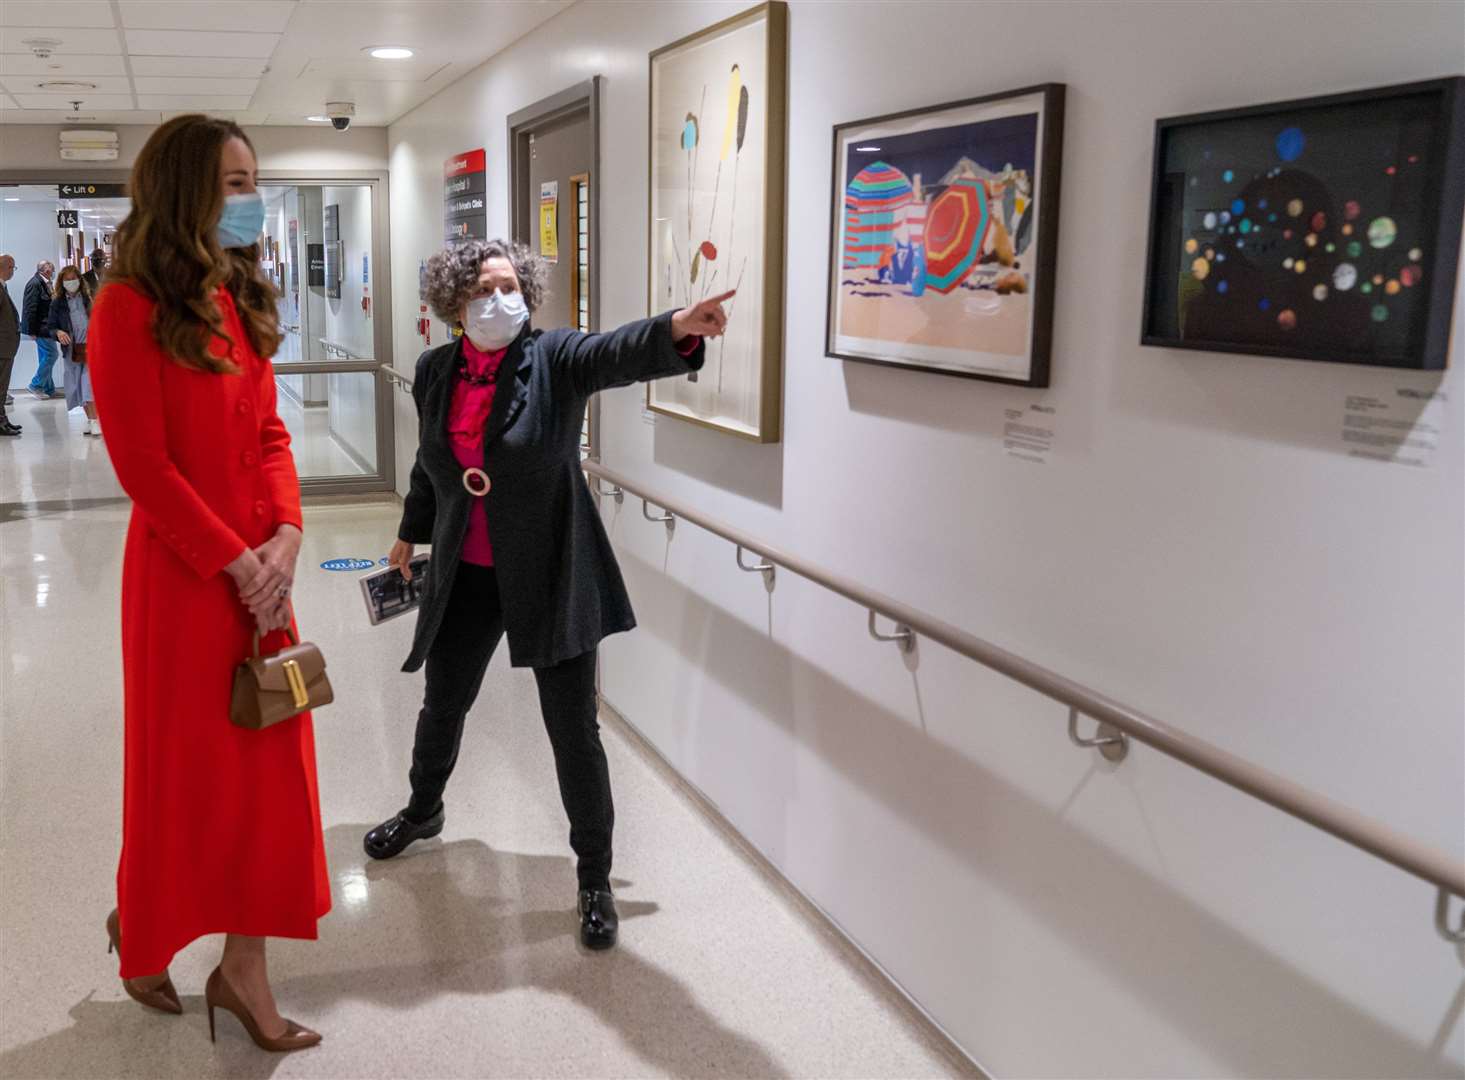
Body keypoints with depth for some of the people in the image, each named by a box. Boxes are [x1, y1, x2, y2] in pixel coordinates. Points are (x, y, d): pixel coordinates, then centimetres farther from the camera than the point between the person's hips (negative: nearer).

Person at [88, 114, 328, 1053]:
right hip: (182, 571, -7)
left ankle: (243, 967, 22)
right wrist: (237, 563, -16)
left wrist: (285, 538, -6)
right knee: (184, 764, 8)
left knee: (268, 761, 9)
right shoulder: (130, 308, -12)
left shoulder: (241, 301, 10)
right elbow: (144, 465, -16)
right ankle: (141, 928, 36)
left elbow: (270, 434, 9)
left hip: (263, 566, 7)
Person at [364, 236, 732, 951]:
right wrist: (411, 533, 30)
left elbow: (619, 352, -33)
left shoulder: (553, 360, -12)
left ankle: (595, 877, 18)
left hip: (551, 576, -4)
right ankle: (423, 811, 52)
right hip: (465, 577, 4)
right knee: (443, 706, 22)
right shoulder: (435, 372, 1)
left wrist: (680, 327, -54)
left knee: (573, 728, 1)